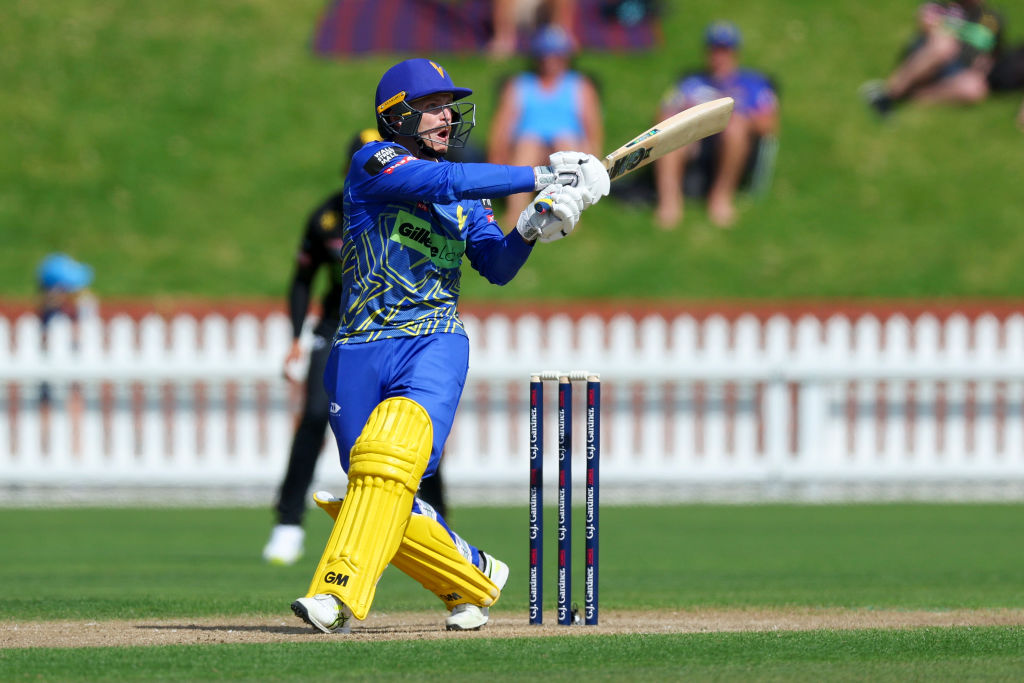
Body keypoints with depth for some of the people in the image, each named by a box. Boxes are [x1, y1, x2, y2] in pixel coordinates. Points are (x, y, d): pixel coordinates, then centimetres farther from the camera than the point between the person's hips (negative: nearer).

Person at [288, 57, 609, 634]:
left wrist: (529, 231, -10)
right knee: (379, 496, -3)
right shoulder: (375, 163, 0)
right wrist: (539, 177, -18)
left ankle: (339, 596, -36)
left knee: (389, 456, -27)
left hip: (435, 347, 1)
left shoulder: (467, 195, 18)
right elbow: (443, 181, -16)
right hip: (359, 353, -1)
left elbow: (498, 267, 11)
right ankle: (475, 578, 20)